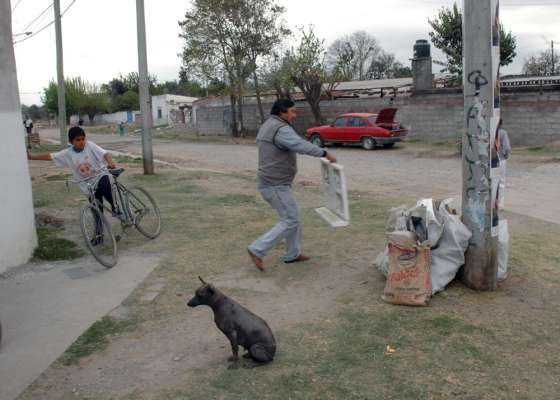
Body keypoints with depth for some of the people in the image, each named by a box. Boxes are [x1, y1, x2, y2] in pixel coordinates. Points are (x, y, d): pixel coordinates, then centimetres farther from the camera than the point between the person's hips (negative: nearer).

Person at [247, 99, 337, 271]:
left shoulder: (267, 126, 13)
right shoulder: (281, 129, -19)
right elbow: (302, 145, -33)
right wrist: (325, 153, -30)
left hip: (271, 182, 10)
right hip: (276, 185, -10)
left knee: (294, 217, 17)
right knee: (290, 221, -5)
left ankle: (292, 254, 26)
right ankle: (257, 250, -3)